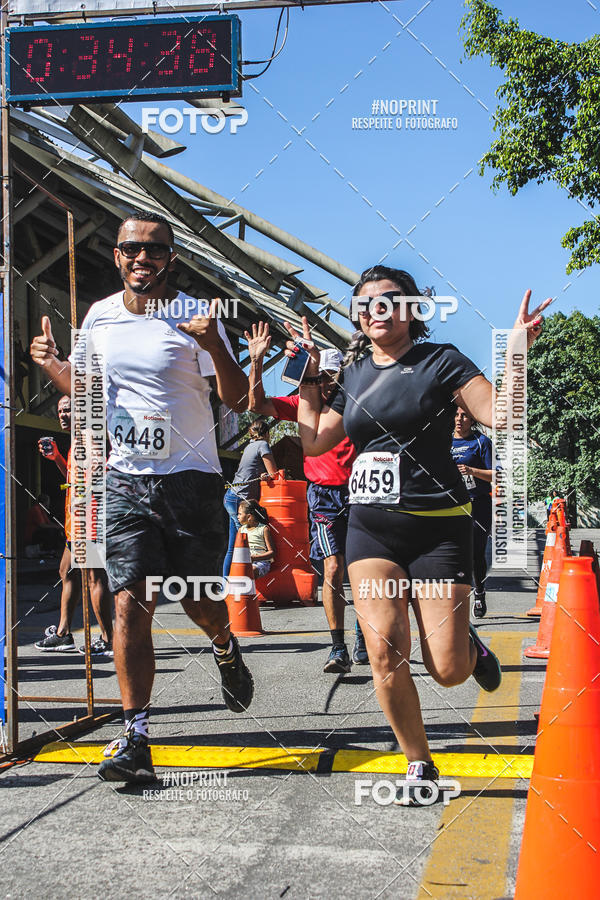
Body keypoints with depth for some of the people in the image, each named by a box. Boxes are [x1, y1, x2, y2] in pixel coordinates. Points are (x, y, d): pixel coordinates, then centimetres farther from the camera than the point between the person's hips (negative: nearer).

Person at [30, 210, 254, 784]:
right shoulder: (100, 316, 7)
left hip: (189, 477, -2)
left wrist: (215, 347, -26)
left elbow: (237, 400, -8)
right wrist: (51, 365, 2)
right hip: (124, 480, 2)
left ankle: (226, 649, 43)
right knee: (130, 602, -8)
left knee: (199, 601, 7)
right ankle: (135, 740, -4)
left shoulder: (194, 317, -5)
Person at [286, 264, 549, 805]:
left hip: (437, 527, -4)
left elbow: (502, 415, -13)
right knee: (385, 650, -11)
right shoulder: (353, 374, 13)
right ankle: (419, 764, 9)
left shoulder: (440, 361, -2)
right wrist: (307, 378, 15)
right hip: (370, 528, 4)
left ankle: (470, 646, 32)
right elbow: (314, 441, 18)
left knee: (447, 671, -7)